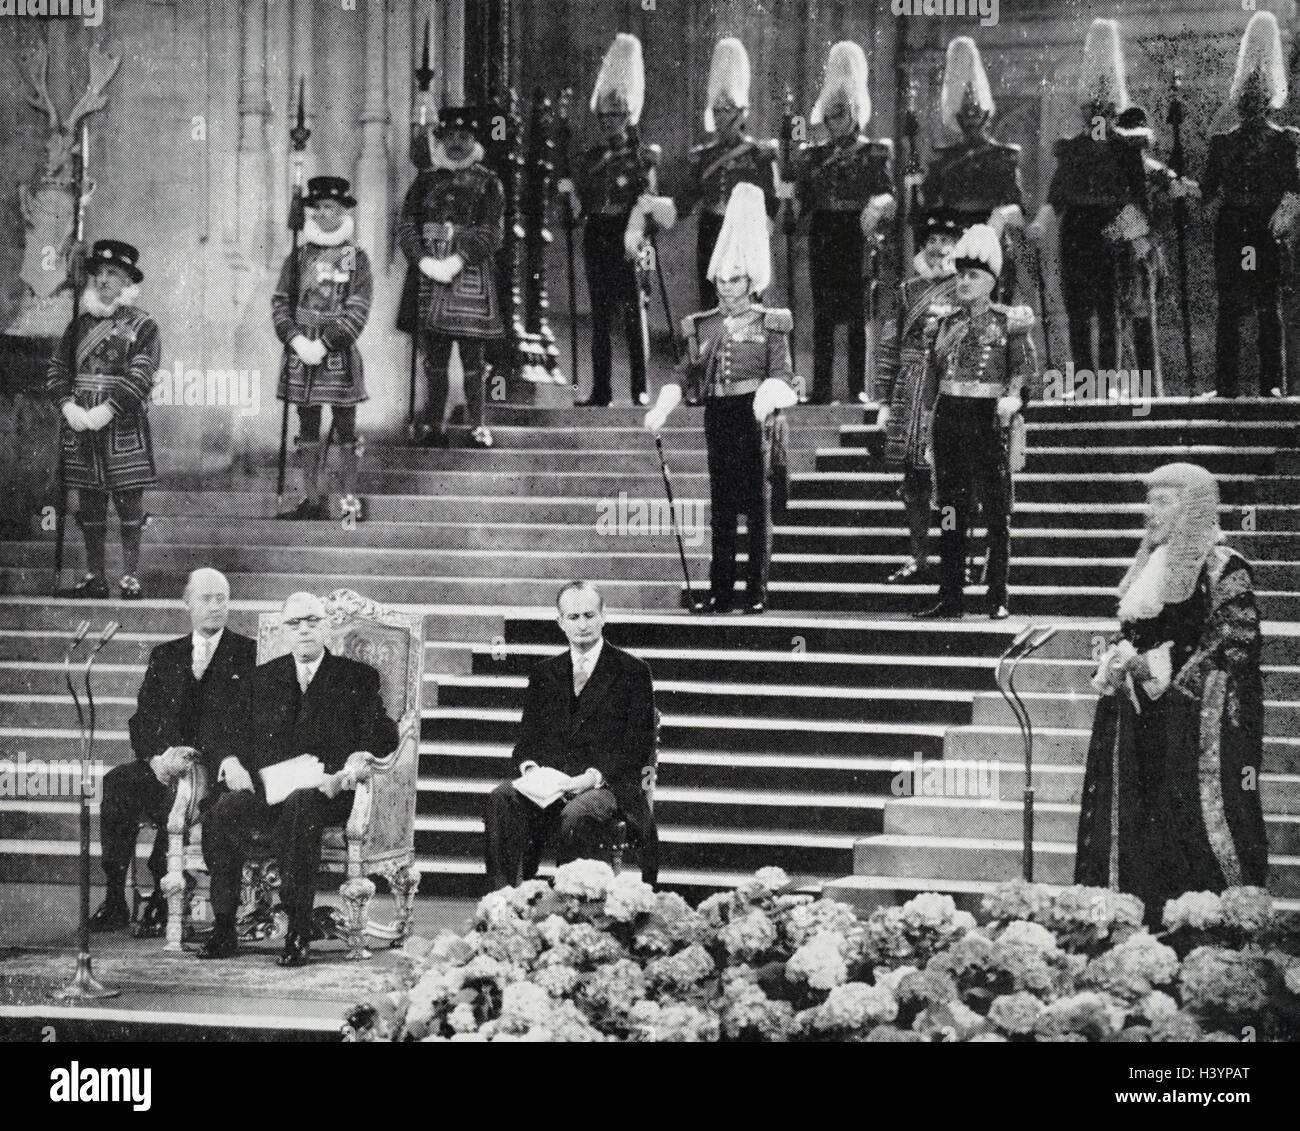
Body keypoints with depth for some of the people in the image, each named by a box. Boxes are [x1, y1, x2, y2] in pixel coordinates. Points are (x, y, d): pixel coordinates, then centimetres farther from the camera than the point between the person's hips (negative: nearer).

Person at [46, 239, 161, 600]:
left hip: (125, 429, -4)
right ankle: (94, 578, 14)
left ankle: (130, 578, 3)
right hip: (80, 428, 4)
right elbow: (57, 370, 11)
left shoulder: (142, 327, 0)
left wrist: (106, 411, -19)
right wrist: (68, 406, -7)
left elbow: (140, 377, -11)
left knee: (129, 503, -3)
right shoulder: (80, 325, 14)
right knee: (89, 508, 8)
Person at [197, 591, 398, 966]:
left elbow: (383, 736, 4)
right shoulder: (262, 678, 24)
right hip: (266, 784, 3)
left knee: (298, 807, -39)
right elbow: (236, 733, 20)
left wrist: (346, 773, -14)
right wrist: (232, 763, -4)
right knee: (223, 811, -30)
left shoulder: (357, 678, 14)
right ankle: (223, 929, -26)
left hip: (325, 789, -3)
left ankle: (299, 932, -37)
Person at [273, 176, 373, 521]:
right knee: (308, 429, 6)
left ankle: (350, 500, 4)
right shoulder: (297, 258, 10)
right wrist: (295, 340, -10)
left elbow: (358, 312, -6)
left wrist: (325, 344, -15)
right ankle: (312, 500, 12)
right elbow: (280, 302, 6)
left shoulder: (357, 259, 2)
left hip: (340, 355, -3)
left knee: (345, 429, 0)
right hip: (301, 356, 3)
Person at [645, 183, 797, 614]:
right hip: (717, 417, 4)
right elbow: (690, 375, 9)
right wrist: (664, 405, -5)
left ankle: (757, 591, 3)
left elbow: (782, 375, -5)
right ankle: (720, 589, 8)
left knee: (757, 504, -1)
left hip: (753, 417, -4)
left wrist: (769, 394, -26)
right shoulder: (702, 326, 11)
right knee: (721, 504, 5)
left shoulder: (770, 325, 1)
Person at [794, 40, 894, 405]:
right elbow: (801, 200, 14)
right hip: (822, 236, 3)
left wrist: (876, 207, -25)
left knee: (857, 311, -4)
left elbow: (887, 196, -5)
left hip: (856, 236, -3)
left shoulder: (874, 153, 3)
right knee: (822, 313, 2)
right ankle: (821, 388, 4)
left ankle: (858, 388, -1)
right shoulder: (813, 155, 14)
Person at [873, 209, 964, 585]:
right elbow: (889, 346, 11)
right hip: (910, 395, 3)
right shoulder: (907, 290, 11)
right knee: (913, 481, 6)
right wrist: (884, 401, 6)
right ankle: (917, 557, 15)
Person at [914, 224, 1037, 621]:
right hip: (948, 419, 4)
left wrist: (1013, 400, -20)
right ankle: (951, 596, 8)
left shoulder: (1010, 323, 0)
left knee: (997, 514, -2)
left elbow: (1027, 371, -6)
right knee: (950, 514, 4)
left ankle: (997, 598, 3)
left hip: (989, 420, -4)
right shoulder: (942, 322, 12)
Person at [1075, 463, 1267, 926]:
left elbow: (1235, 645, -12)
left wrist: (1160, 665, -14)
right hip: (1141, 723, 7)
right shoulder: (1150, 566, 15)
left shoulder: (1224, 569, -7)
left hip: (1196, 723, -7)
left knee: (1194, 826, -7)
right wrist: (1119, 660, 0)